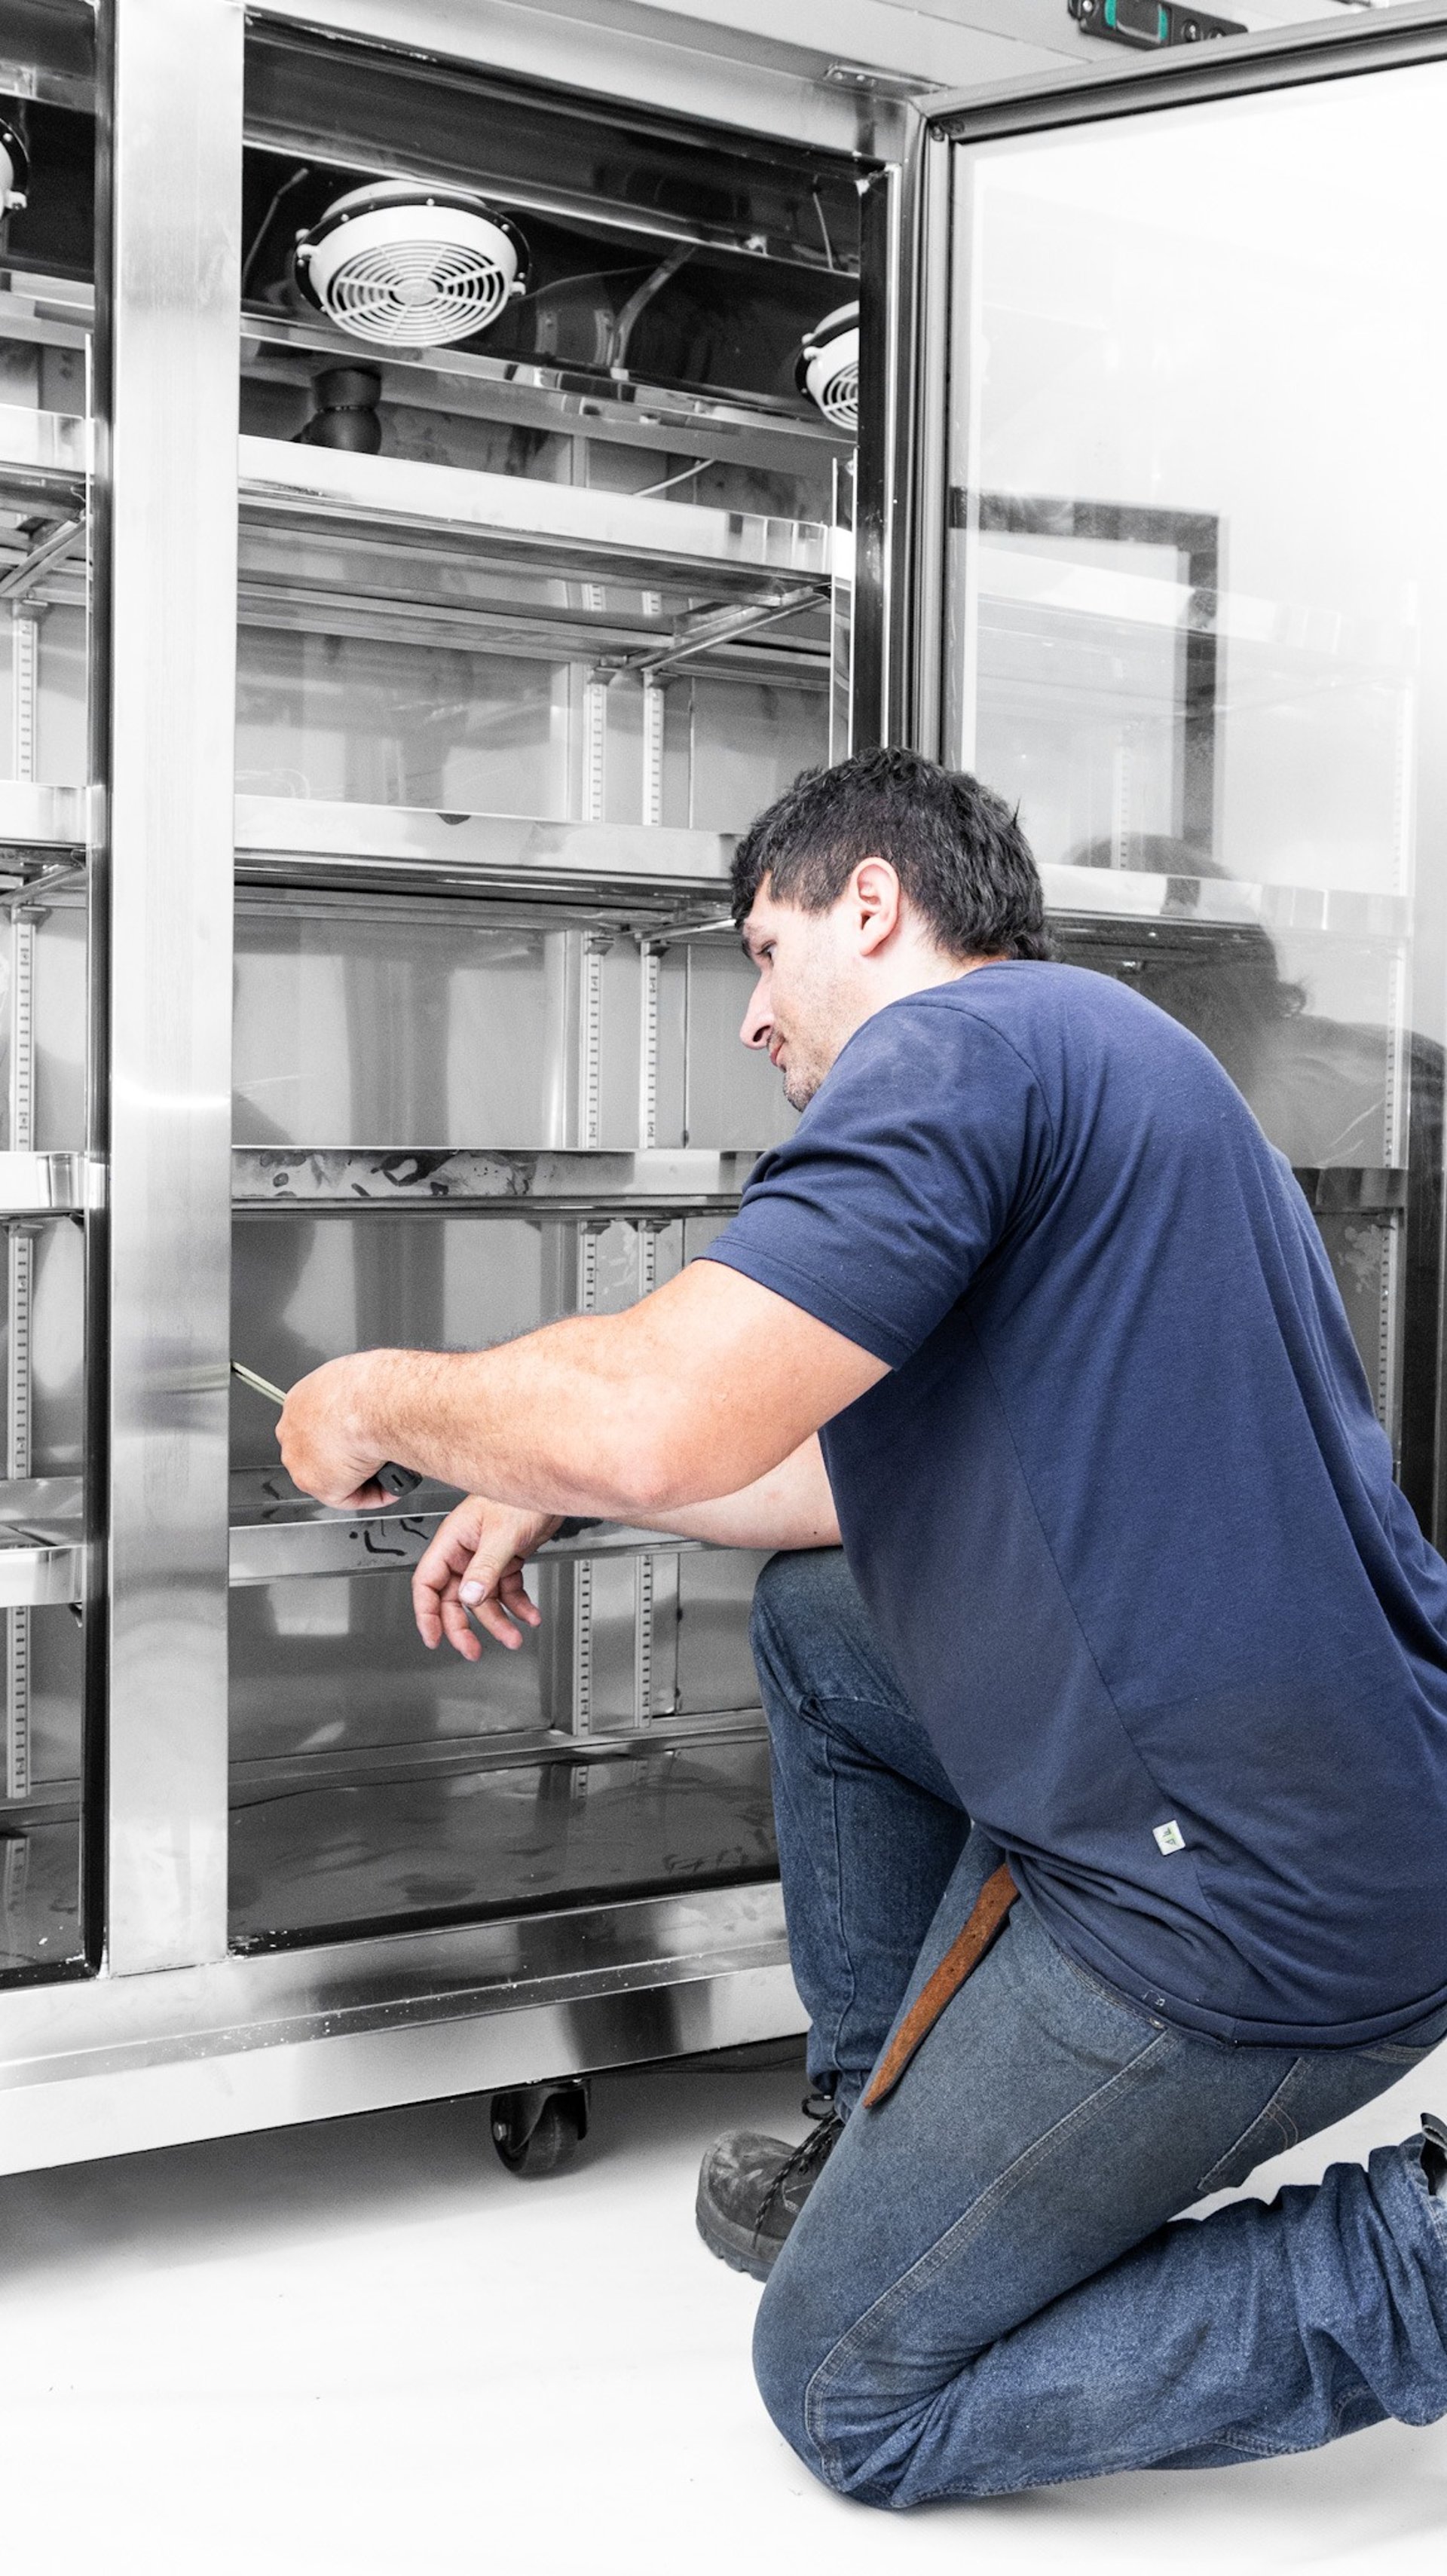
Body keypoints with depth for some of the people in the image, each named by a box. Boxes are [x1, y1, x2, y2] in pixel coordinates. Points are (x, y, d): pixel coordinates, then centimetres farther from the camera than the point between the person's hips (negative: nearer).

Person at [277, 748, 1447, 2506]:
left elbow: (656, 1419, -24)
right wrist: (557, 1492, 24)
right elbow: (892, 1469, 27)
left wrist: (381, 1400, -4)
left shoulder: (962, 1040, -14)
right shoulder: (1087, 1057, 20)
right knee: (813, 1613, 24)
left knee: (850, 2394, 7)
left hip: (1248, 1907, -10)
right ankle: (887, 2140, 28)